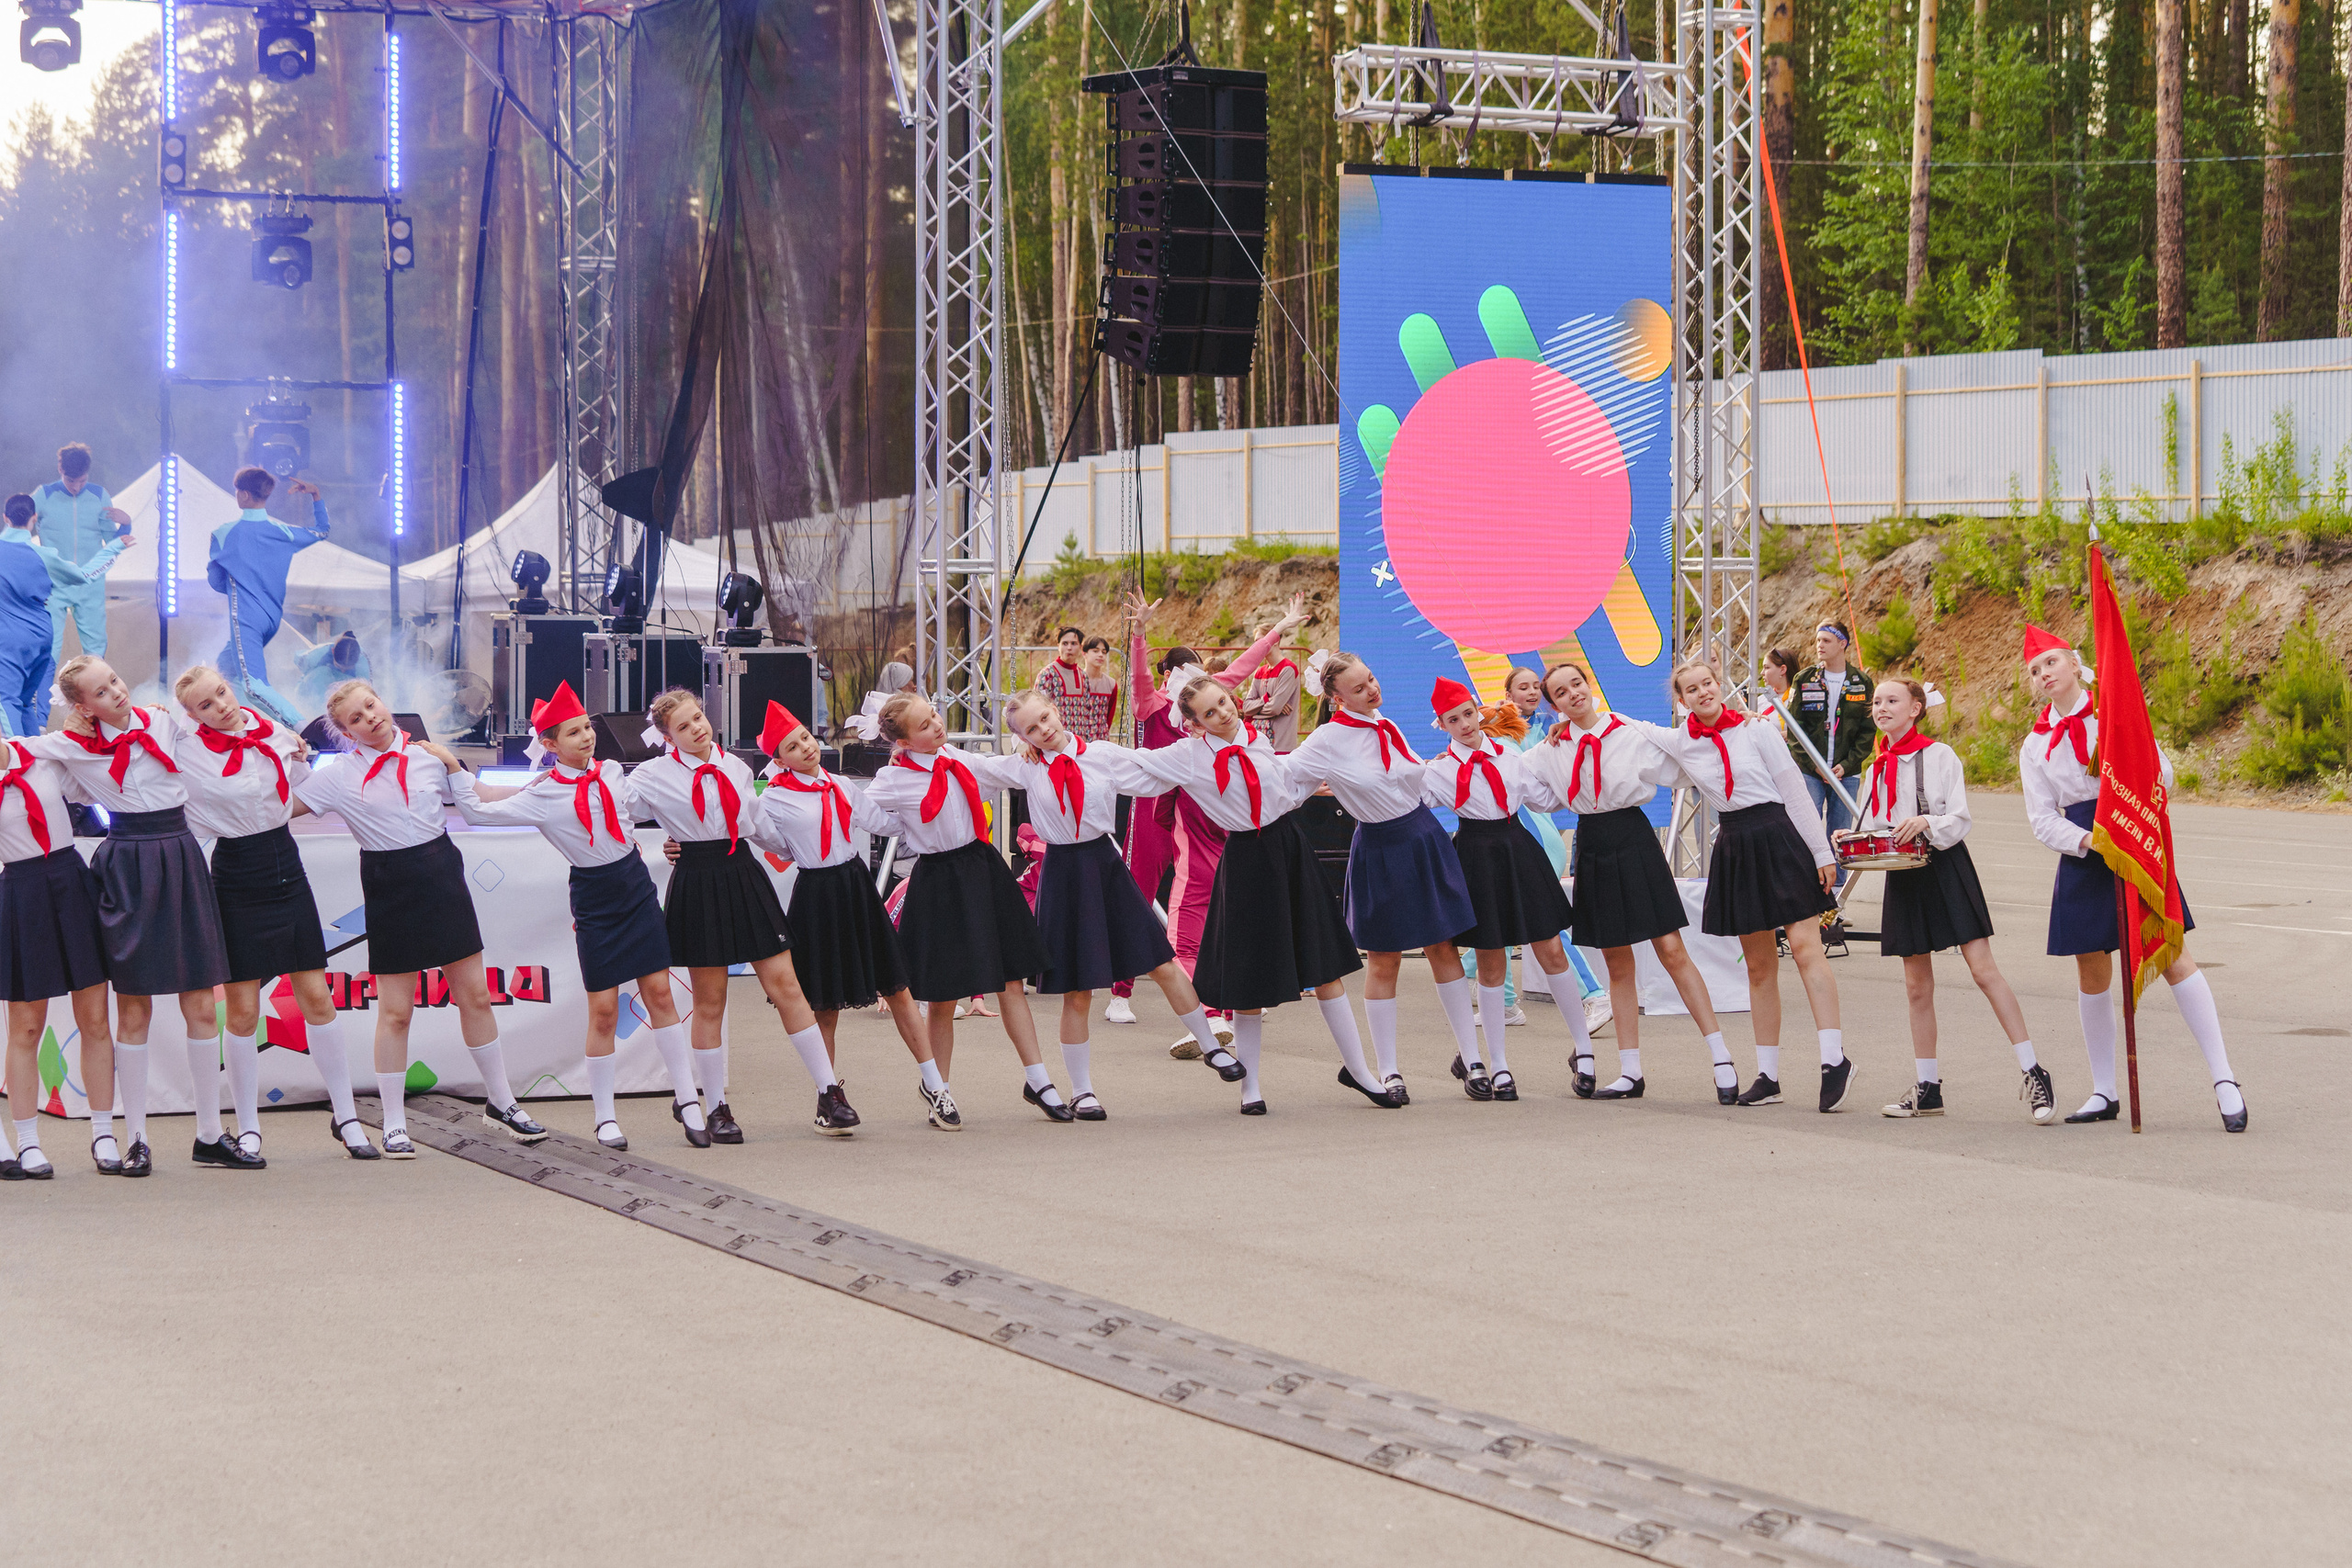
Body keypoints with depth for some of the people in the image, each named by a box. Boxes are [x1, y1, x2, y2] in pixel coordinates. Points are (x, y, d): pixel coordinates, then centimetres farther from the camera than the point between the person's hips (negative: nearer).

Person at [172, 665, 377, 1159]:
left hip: (287, 872, 4)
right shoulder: (187, 753, -9)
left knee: (317, 997, 3)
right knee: (242, 1009, -2)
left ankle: (346, 1118, 11)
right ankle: (248, 1128, 11)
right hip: (236, 881, -4)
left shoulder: (277, 735, 4)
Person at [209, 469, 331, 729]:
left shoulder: (223, 534, -5)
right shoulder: (282, 531, 4)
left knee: (253, 687, -19)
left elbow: (216, 582, 4)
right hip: (273, 619, 7)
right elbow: (321, 531, 23)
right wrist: (316, 495, 20)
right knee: (226, 663, 29)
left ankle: (303, 728, -38)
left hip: (245, 619, -7)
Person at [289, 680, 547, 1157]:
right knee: (395, 1010, -1)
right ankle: (394, 1125, 9)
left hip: (441, 875, 3)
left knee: (475, 995, 7)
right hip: (390, 886, -3)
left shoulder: (428, 753, 4)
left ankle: (501, 1102, 21)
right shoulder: (339, 774, -4)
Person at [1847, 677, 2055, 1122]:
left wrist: (1927, 822, -27)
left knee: (1983, 970, -11)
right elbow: (1872, 829, 19)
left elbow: (1960, 821, -8)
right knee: (1917, 988, 7)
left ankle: (2033, 1074, -9)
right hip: (1902, 875, 5)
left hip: (1946, 868, -5)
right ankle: (1927, 1088, 14)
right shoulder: (1875, 769, 13)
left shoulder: (1938, 755, -3)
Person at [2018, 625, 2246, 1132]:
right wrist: (2087, 840, -14)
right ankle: (2103, 1093, 16)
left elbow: (2162, 772, 1)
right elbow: (2043, 818, 3)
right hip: (2082, 860, 3)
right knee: (2092, 973, 5)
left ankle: (2225, 1081, -9)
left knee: (2172, 957, -9)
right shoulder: (2035, 745, 9)